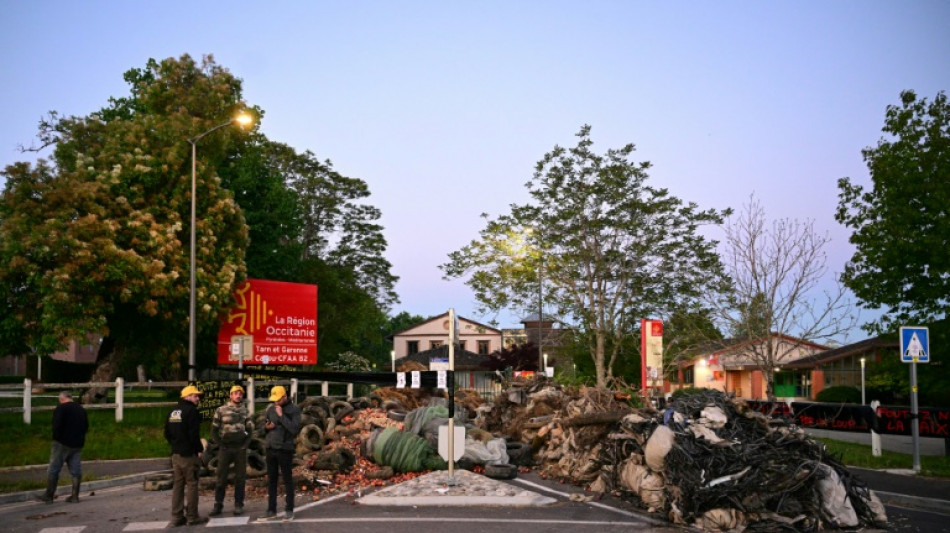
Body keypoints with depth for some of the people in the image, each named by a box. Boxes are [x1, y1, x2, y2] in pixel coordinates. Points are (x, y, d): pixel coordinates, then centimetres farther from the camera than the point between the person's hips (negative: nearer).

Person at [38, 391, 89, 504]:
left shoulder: (60, 408, -8)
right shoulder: (81, 409, 12)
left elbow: (56, 426, -16)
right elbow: (86, 427, 15)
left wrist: (56, 438, -3)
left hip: (62, 444, -6)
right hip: (78, 444, 6)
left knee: (53, 470, 4)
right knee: (76, 471, 6)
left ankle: (49, 495, 7)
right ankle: (75, 496, 7)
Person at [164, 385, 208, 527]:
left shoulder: (173, 411, 15)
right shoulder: (192, 411, -12)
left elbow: (167, 433, 17)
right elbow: (194, 434, -19)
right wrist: (199, 449, -10)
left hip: (176, 453, 8)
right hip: (189, 454, -8)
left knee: (177, 485, 11)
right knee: (192, 484, -2)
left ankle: (176, 517, 13)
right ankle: (192, 517, 1)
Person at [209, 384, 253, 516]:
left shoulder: (245, 411, 8)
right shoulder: (221, 410, -1)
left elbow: (249, 429, 15)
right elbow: (214, 430, 2)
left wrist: (246, 443, 2)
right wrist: (221, 445, -4)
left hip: (240, 448, 2)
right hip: (225, 448, -2)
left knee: (240, 477, 3)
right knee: (221, 477, -1)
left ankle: (239, 505, 10)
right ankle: (218, 505, 8)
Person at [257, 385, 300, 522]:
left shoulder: (294, 410, -7)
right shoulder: (270, 409, 8)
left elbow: (295, 429, -18)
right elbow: (263, 426, 17)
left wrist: (281, 415, -19)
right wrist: (266, 426, -6)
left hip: (285, 450, -5)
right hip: (271, 449, 5)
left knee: (287, 480, 2)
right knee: (271, 481, 9)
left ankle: (289, 510, 8)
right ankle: (271, 511, 16)